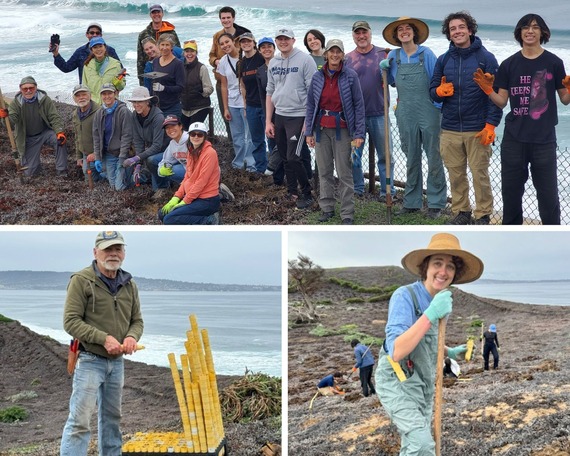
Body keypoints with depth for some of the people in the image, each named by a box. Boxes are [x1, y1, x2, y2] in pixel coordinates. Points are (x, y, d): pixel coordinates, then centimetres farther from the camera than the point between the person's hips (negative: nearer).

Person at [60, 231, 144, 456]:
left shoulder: (129, 284, 9)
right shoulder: (81, 280, -10)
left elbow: (137, 320, 13)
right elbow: (71, 321, -14)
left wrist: (132, 336, -10)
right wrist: (104, 339, -22)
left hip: (117, 362, 6)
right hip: (89, 360, -6)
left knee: (112, 418, 15)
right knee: (79, 420, -9)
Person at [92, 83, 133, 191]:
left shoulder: (124, 111, -12)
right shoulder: (99, 113, 4)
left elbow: (126, 135, -13)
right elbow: (96, 136, 8)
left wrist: (122, 157, -17)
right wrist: (97, 158, 3)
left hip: (121, 153, -5)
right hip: (108, 154, 5)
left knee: (120, 187, -7)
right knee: (113, 185, 6)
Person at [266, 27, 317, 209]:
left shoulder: (305, 60, -8)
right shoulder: (273, 63, 11)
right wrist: (268, 121, 11)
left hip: (298, 116, -6)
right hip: (279, 116, 6)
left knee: (293, 158, -11)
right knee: (285, 158, 11)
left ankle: (307, 194, 4)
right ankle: (292, 192, 24)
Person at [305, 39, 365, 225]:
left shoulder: (350, 76, -3)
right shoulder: (317, 76, 5)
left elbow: (359, 105, -3)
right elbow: (311, 105, 9)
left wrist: (359, 133, -8)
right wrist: (309, 132, 5)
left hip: (342, 129, -3)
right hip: (322, 129, 3)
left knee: (344, 173, -2)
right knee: (324, 171, 8)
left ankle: (347, 214, 5)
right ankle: (327, 208, 20)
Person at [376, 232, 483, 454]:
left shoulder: (441, 300, 4)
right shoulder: (404, 296, -21)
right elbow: (396, 352, -33)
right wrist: (430, 315, -37)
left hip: (424, 384, 8)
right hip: (397, 381, -8)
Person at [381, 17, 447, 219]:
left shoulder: (426, 54, 0)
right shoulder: (393, 56, 10)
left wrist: (441, 107, -6)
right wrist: (384, 69, 5)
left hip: (428, 112, -3)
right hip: (406, 114, 3)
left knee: (434, 158, 0)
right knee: (411, 159, 10)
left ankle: (436, 203, 6)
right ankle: (412, 202, 18)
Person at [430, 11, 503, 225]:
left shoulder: (485, 58, -2)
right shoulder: (443, 60, 9)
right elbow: (432, 91, 14)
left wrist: (491, 124, -12)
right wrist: (439, 91, -11)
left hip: (477, 130, -4)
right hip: (450, 130, 4)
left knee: (480, 174, 0)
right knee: (456, 174, 8)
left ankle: (483, 216, 10)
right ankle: (461, 213, 21)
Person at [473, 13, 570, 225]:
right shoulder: (509, 64, 4)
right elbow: (502, 102, 5)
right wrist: (488, 90, -13)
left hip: (544, 139, -2)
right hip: (513, 138, 2)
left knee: (548, 194, 2)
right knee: (510, 192, 11)